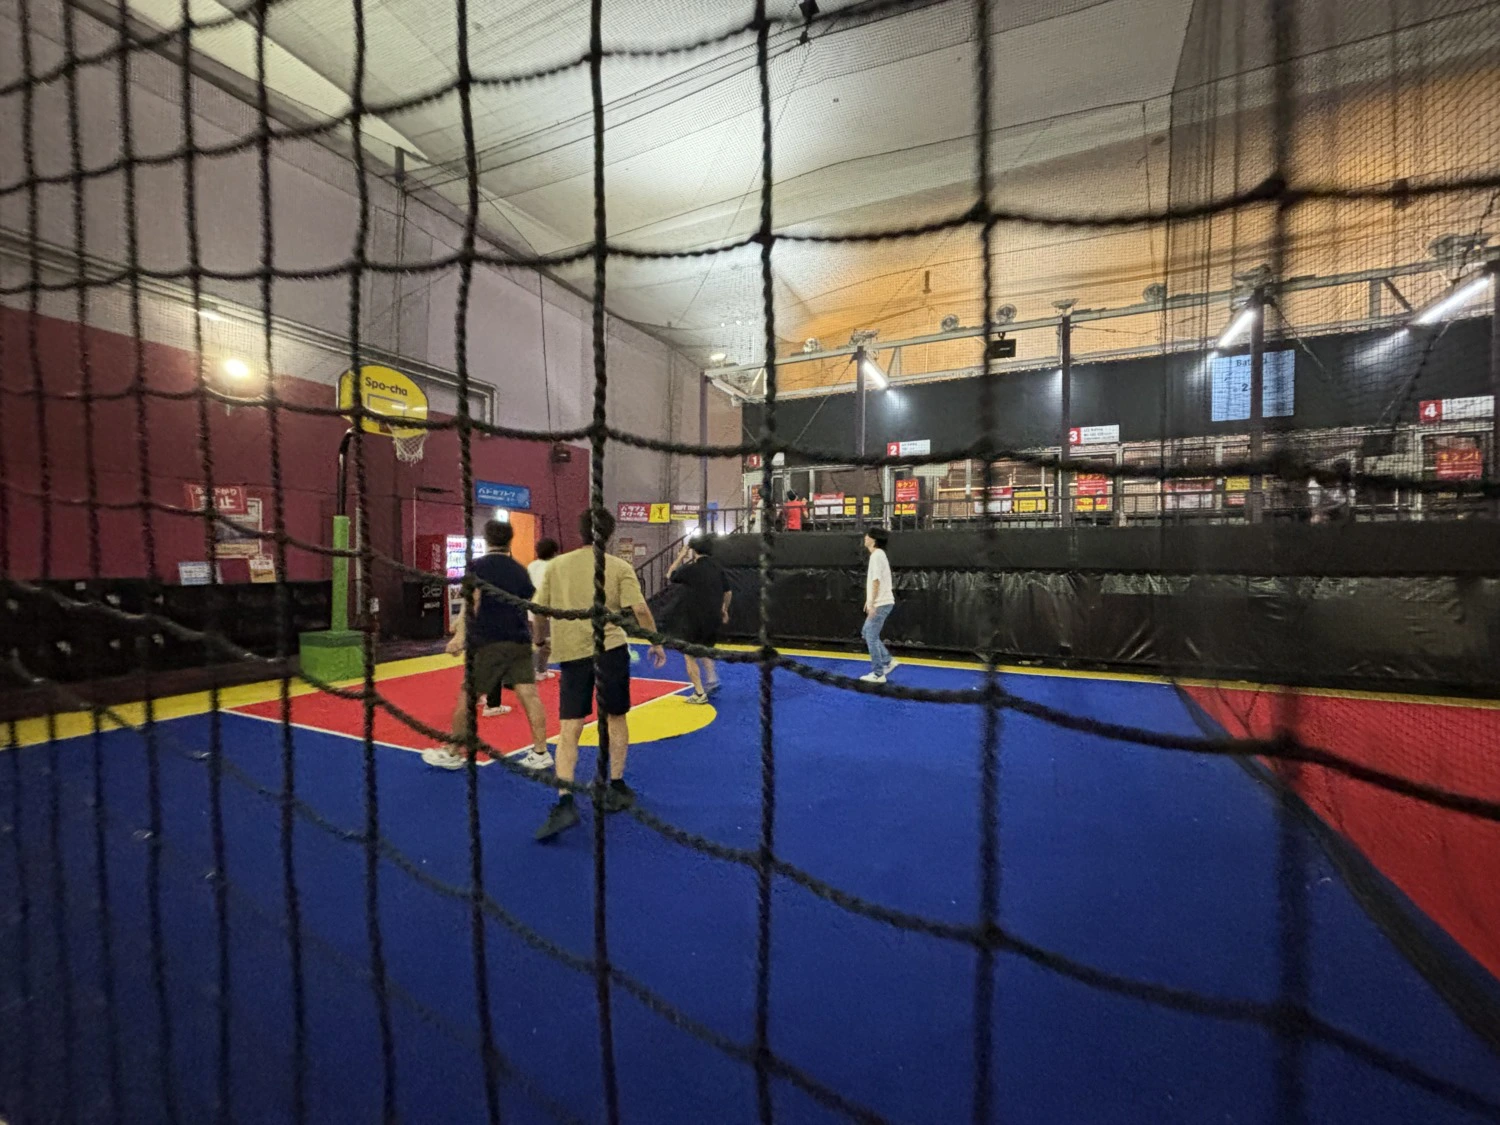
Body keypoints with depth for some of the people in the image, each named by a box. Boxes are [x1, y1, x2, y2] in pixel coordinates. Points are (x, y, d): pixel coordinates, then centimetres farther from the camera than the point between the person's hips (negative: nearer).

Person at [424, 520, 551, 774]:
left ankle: (453, 753, 25)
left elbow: (473, 604, -11)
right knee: (529, 696, 1)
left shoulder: (477, 566, 0)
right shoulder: (520, 570, 11)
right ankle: (540, 753, 3)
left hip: (487, 642, -3)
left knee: (467, 698, 11)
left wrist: (461, 635, -13)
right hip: (519, 642, 4)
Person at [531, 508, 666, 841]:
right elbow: (639, 608, -10)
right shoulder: (619, 567, 0)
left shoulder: (557, 565, 7)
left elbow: (540, 611, 10)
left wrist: (541, 642, 26)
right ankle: (616, 789, 25)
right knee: (615, 719, 16)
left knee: (569, 729, 3)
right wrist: (656, 643, 1)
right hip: (610, 649, -1)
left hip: (571, 653, 1)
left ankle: (565, 803, -7)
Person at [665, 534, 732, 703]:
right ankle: (712, 679, 14)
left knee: (690, 656, 6)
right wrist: (724, 610, 24)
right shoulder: (718, 568, 4)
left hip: (693, 619, -6)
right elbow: (728, 592, 10)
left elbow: (670, 576, 5)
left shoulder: (690, 569, -13)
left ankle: (700, 693, 4)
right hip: (713, 618, 6)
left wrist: (680, 557, 10)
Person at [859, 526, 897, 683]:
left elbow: (876, 581, -22)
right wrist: (869, 600, 22)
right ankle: (888, 660, 21)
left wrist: (872, 603, -23)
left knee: (871, 637, -4)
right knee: (867, 633, 17)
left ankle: (878, 674, 3)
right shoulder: (877, 554, 15)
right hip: (880, 603, 10)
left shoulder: (876, 556, -16)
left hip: (880, 604, -10)